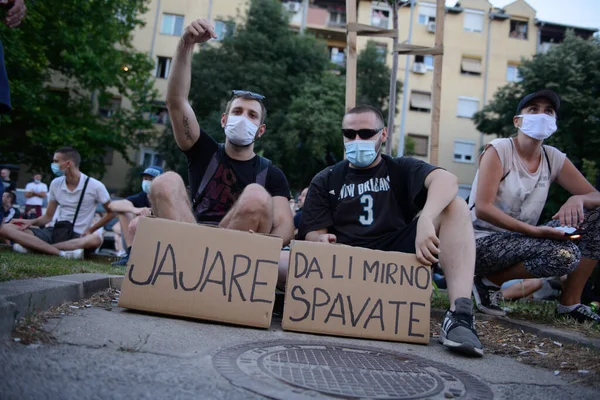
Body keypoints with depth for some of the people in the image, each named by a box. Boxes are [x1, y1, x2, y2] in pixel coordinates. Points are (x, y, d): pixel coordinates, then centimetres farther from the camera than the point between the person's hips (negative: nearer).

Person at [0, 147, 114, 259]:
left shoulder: (95, 186, -7)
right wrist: (31, 222, -7)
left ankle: (32, 246, -35)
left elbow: (111, 212, 0)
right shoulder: (56, 184, 6)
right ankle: (62, 253, -35)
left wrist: (90, 230, -9)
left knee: (94, 240, -42)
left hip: (78, 236, -4)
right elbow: (48, 216, 13)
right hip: (56, 232, 4)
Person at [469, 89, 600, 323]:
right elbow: (482, 209, -21)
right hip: (483, 243, -7)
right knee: (565, 254, -29)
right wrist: (534, 231, -30)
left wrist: (577, 200, -21)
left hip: (522, 241, 7)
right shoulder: (499, 150, -11)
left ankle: (570, 302, 0)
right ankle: (490, 282, -6)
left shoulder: (553, 158, 5)